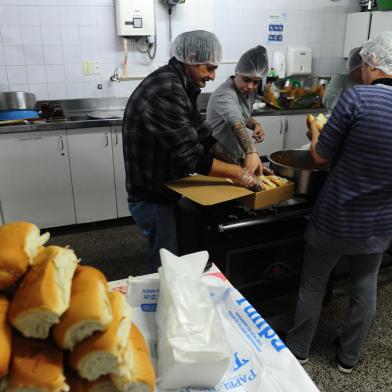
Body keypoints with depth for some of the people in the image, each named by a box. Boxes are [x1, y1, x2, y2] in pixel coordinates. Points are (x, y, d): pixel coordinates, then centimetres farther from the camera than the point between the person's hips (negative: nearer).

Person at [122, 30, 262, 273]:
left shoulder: (177, 85, 7)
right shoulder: (165, 93, -26)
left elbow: (201, 132, 11)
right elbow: (191, 157, -28)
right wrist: (237, 173, -18)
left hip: (164, 190, 10)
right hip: (153, 198, -9)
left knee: (171, 260, 24)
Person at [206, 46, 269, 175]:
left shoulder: (248, 91, -1)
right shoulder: (225, 95, -27)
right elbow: (237, 124, -45)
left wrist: (255, 125, -4)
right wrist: (252, 152, -59)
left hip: (238, 157, 8)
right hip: (220, 160, -8)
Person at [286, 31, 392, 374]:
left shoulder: (357, 97, -20)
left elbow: (321, 156, -13)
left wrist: (315, 131, 7)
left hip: (335, 219, -4)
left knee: (313, 285, 16)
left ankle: (298, 349, 36)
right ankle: (349, 357, 40)